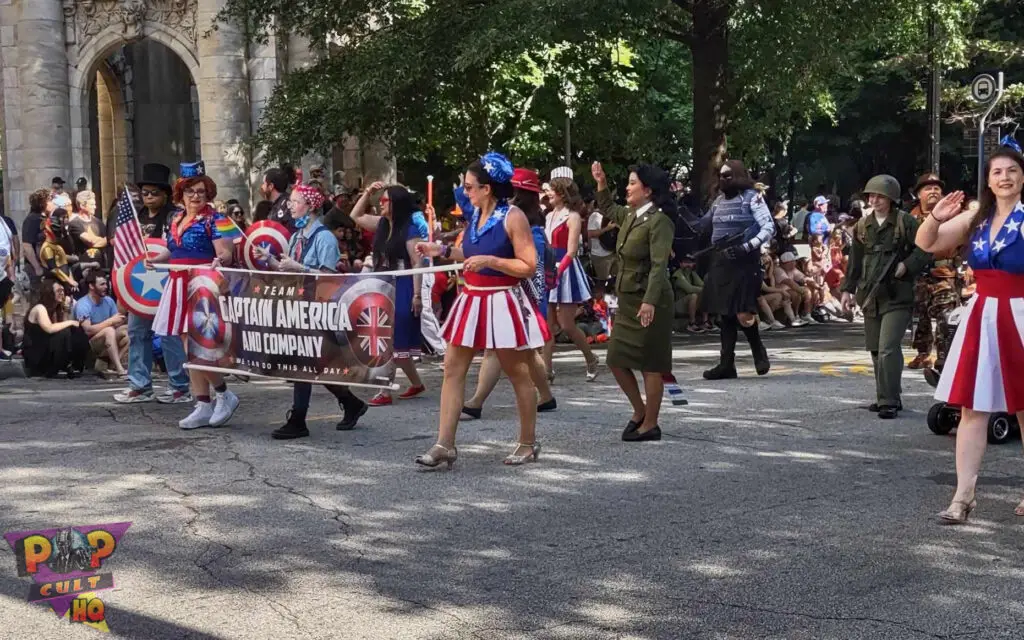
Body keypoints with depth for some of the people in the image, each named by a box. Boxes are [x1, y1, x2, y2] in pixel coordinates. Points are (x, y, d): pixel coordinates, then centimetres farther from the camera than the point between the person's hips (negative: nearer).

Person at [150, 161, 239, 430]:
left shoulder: (213, 220, -7)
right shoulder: (175, 218, 14)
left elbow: (225, 253, -16)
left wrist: (219, 260, -37)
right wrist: (155, 259, 9)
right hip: (178, 286, 8)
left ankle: (224, 394, 5)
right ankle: (203, 406, 13)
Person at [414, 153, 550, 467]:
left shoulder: (513, 217, -13)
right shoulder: (475, 216, 9)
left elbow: (529, 267, -16)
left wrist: (489, 260, -24)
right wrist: (442, 251, 13)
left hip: (504, 303, -8)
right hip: (473, 300, 8)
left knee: (518, 374, 5)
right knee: (453, 369, 1)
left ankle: (528, 444, 18)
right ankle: (444, 445, 2)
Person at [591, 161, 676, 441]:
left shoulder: (659, 221, -15)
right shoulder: (630, 216, 11)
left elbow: (659, 265, -23)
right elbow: (609, 210, 35)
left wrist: (649, 301, -31)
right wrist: (601, 183, 21)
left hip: (649, 302, -9)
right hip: (627, 300, 9)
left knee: (650, 364, 0)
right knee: (616, 360, 10)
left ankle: (650, 424, 9)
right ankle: (639, 411, 26)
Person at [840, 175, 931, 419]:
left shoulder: (905, 222, -5)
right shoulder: (863, 225, 12)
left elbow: (925, 249, -5)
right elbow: (855, 260, 17)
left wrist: (906, 265, -16)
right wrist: (848, 288, 15)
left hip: (897, 295, -6)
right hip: (870, 295, 6)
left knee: (887, 349, -15)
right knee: (876, 349, 11)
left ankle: (889, 401, -11)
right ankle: (887, 397, 23)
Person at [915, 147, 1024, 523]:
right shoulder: (976, 218, 9)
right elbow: (925, 244, 13)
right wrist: (936, 218, -5)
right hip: (982, 317, 5)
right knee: (972, 409, 1)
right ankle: (963, 496, 4)